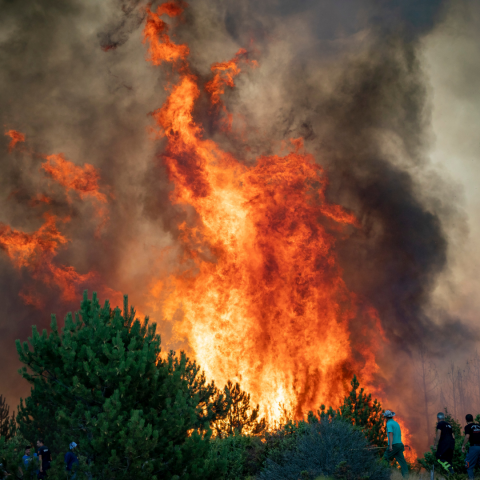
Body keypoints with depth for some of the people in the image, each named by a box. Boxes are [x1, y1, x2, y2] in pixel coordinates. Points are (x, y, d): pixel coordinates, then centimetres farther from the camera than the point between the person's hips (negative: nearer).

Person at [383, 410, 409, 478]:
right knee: (401, 460, -2)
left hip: (394, 445, -8)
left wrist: (390, 445, -26)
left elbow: (391, 434, -19)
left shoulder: (389, 424, -7)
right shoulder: (396, 423, 21)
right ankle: (405, 475, -13)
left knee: (386, 458, 5)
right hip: (399, 444, 8)